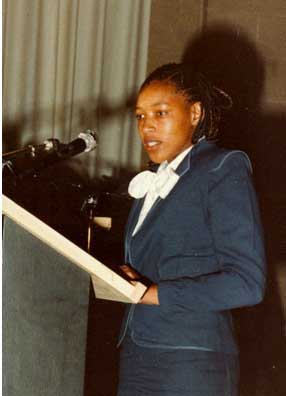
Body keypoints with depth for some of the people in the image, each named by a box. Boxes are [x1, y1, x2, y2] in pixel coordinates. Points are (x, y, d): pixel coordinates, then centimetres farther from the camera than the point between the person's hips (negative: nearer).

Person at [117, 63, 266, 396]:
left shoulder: (224, 171, -6)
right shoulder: (154, 181, 15)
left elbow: (247, 283, -14)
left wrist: (154, 293, -15)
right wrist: (128, 281, -3)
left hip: (190, 368, -6)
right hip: (136, 355, 6)